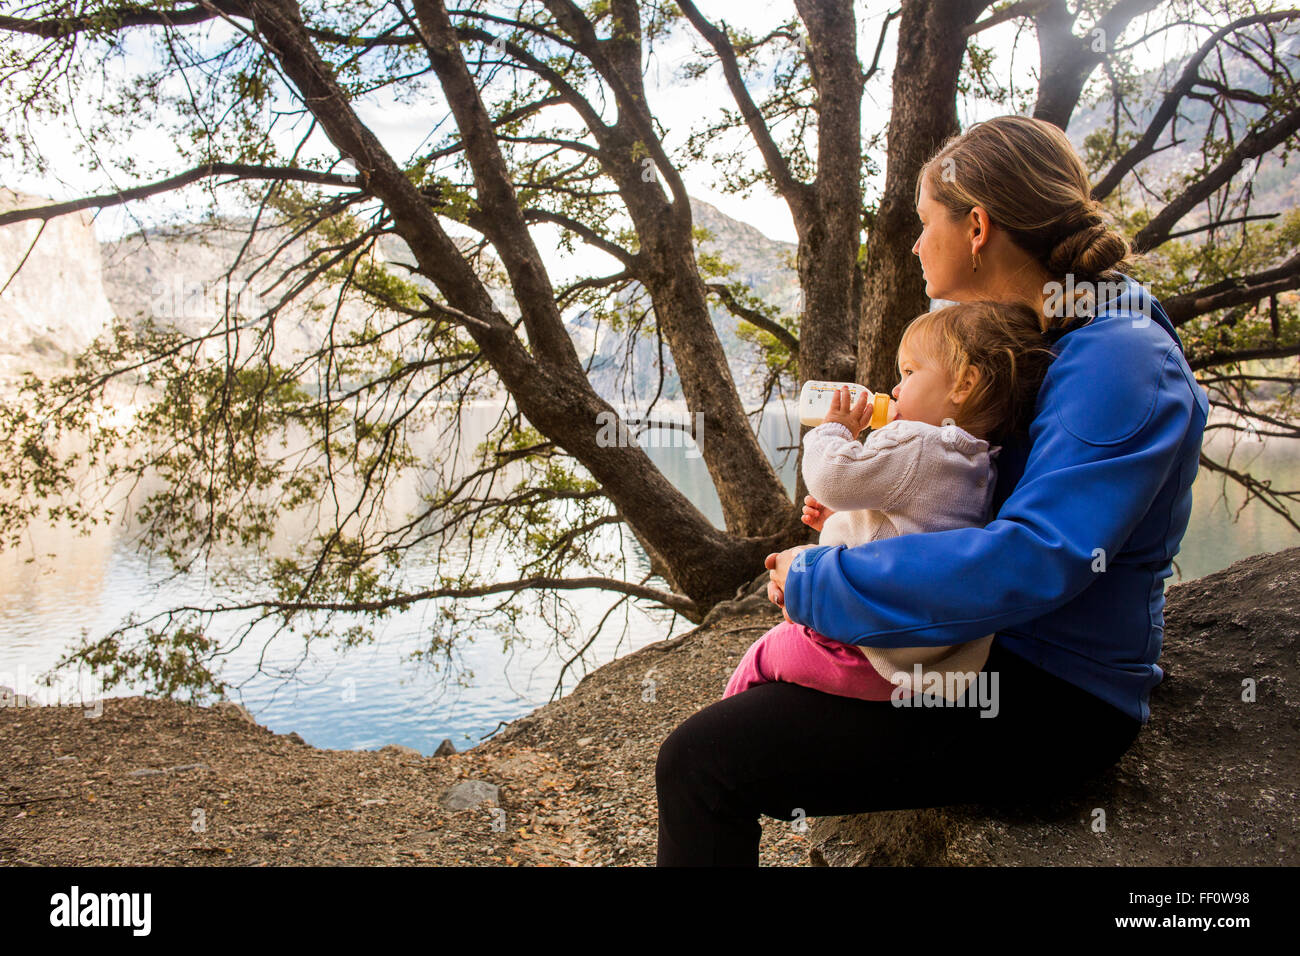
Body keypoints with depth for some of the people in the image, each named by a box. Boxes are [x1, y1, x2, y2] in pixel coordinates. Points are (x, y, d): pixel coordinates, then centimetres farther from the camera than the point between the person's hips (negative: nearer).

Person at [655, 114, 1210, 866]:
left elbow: (1037, 561, -31)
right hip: (989, 650, 10)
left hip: (1050, 704, -10)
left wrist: (818, 580, -23)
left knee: (700, 763, -19)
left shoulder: (1121, 362, -20)